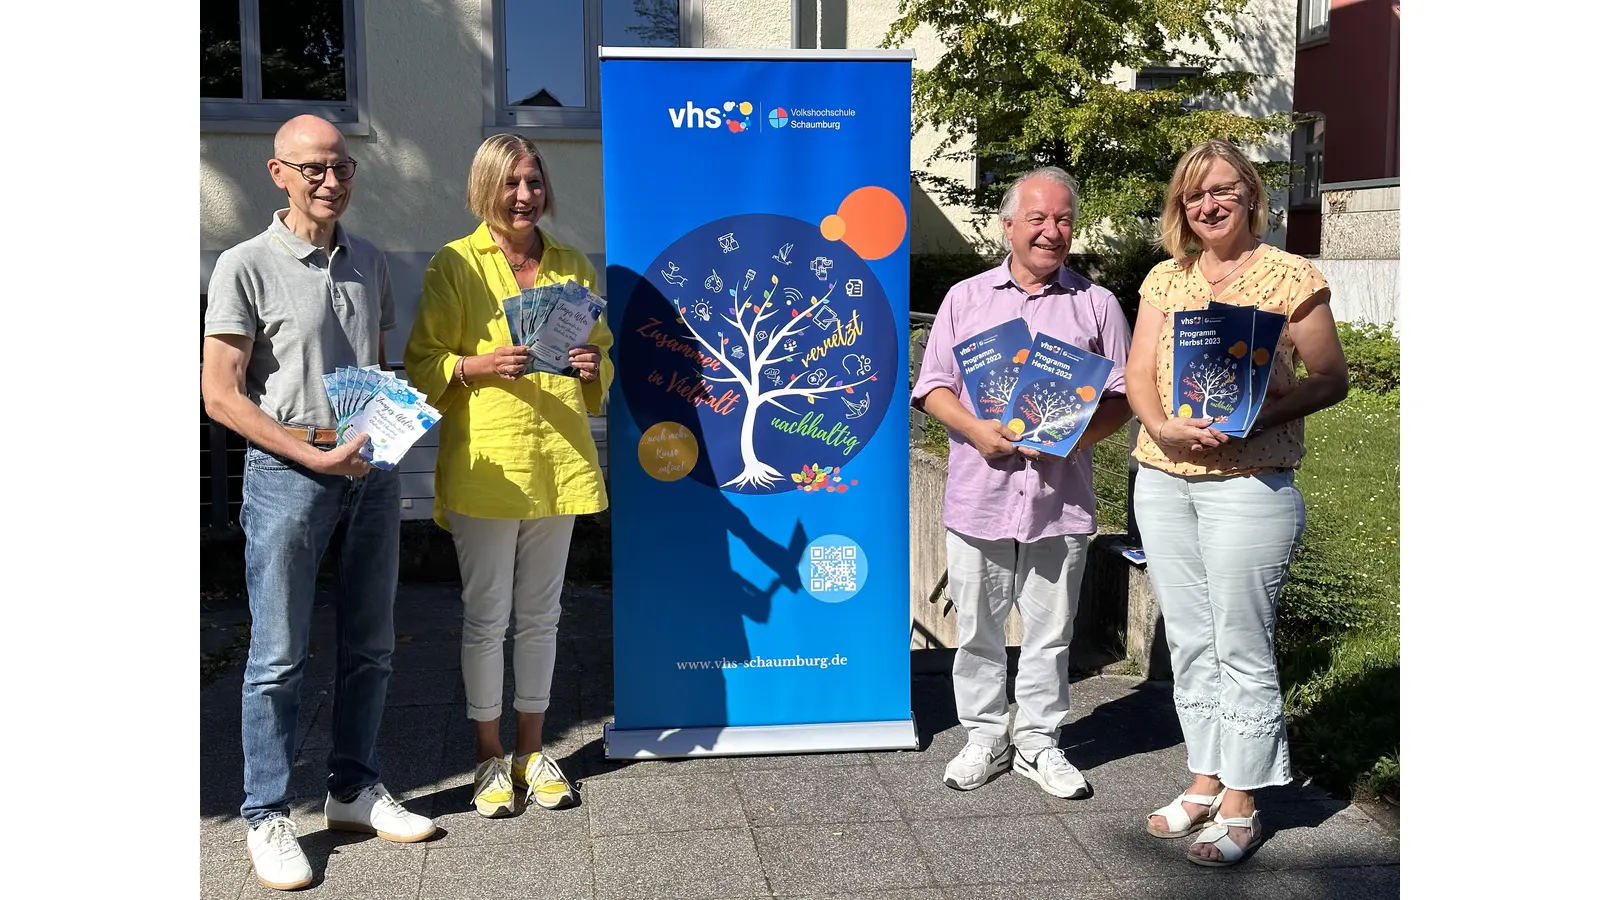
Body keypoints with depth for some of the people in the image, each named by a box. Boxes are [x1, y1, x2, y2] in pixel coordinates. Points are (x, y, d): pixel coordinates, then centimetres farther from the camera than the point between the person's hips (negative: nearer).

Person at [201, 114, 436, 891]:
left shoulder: (370, 265, 10)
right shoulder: (246, 268, -7)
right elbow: (220, 394, -9)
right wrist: (315, 456, -16)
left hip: (372, 472, 6)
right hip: (287, 474, -5)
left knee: (370, 646, 13)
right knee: (278, 657, 0)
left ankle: (354, 790, 28)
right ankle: (267, 815, 12)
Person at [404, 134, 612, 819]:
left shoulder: (573, 266, 12)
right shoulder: (454, 264, -1)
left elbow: (603, 352, 19)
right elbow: (422, 364, -3)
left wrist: (593, 366, -4)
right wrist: (481, 365, -20)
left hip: (560, 460, 4)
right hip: (485, 461, -4)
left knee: (540, 612, 12)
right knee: (486, 615, 3)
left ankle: (532, 750, 25)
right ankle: (490, 757, 19)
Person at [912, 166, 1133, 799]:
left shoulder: (1096, 305, 8)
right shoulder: (966, 298, 9)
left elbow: (1121, 396, 6)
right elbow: (932, 386, 6)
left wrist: (1079, 435, -12)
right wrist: (975, 430, -12)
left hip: (1060, 498, 0)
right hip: (978, 494, 0)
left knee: (1049, 631, 8)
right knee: (977, 628, 7)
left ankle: (1038, 742, 22)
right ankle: (985, 737, 22)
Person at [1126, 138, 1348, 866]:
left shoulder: (1289, 276, -2)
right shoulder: (1165, 279, 10)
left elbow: (1330, 380, -3)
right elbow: (1137, 374, 5)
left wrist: (1259, 417, -20)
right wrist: (1164, 428, -15)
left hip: (1249, 484, -5)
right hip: (1162, 480, 5)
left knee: (1241, 646, -1)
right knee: (1189, 641, 12)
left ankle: (1240, 804, 10)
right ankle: (1204, 780, 24)